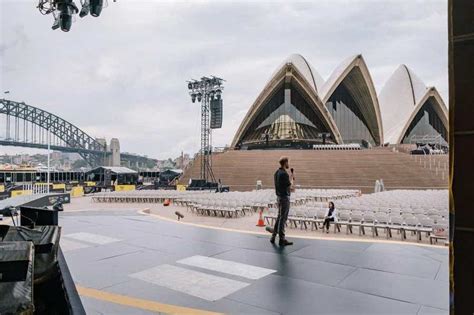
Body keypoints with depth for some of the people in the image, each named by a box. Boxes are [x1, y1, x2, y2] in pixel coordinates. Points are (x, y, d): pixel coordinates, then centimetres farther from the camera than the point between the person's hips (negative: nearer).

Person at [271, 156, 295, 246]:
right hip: (284, 197, -9)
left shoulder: (277, 172, 9)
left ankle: (273, 237, 22)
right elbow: (290, 187, -17)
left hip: (279, 196, 9)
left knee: (279, 217, 17)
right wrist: (292, 179, -3)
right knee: (283, 218, -2)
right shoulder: (284, 174, -20)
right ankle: (282, 240, 7)